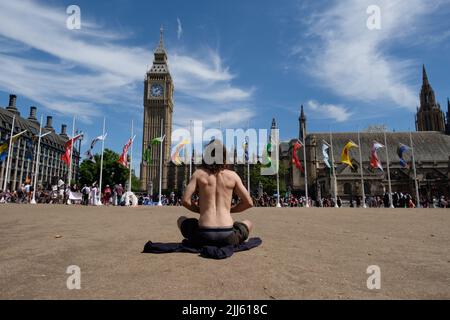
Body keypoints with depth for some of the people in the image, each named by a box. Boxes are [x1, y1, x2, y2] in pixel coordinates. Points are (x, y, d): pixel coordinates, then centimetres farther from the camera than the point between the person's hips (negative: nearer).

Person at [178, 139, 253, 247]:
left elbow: (185, 201, -4)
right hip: (228, 238, 1)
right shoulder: (232, 175, 3)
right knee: (248, 223, 33)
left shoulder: (199, 173, 2)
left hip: (204, 236, 0)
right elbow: (249, 203, 6)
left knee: (181, 220, 30)